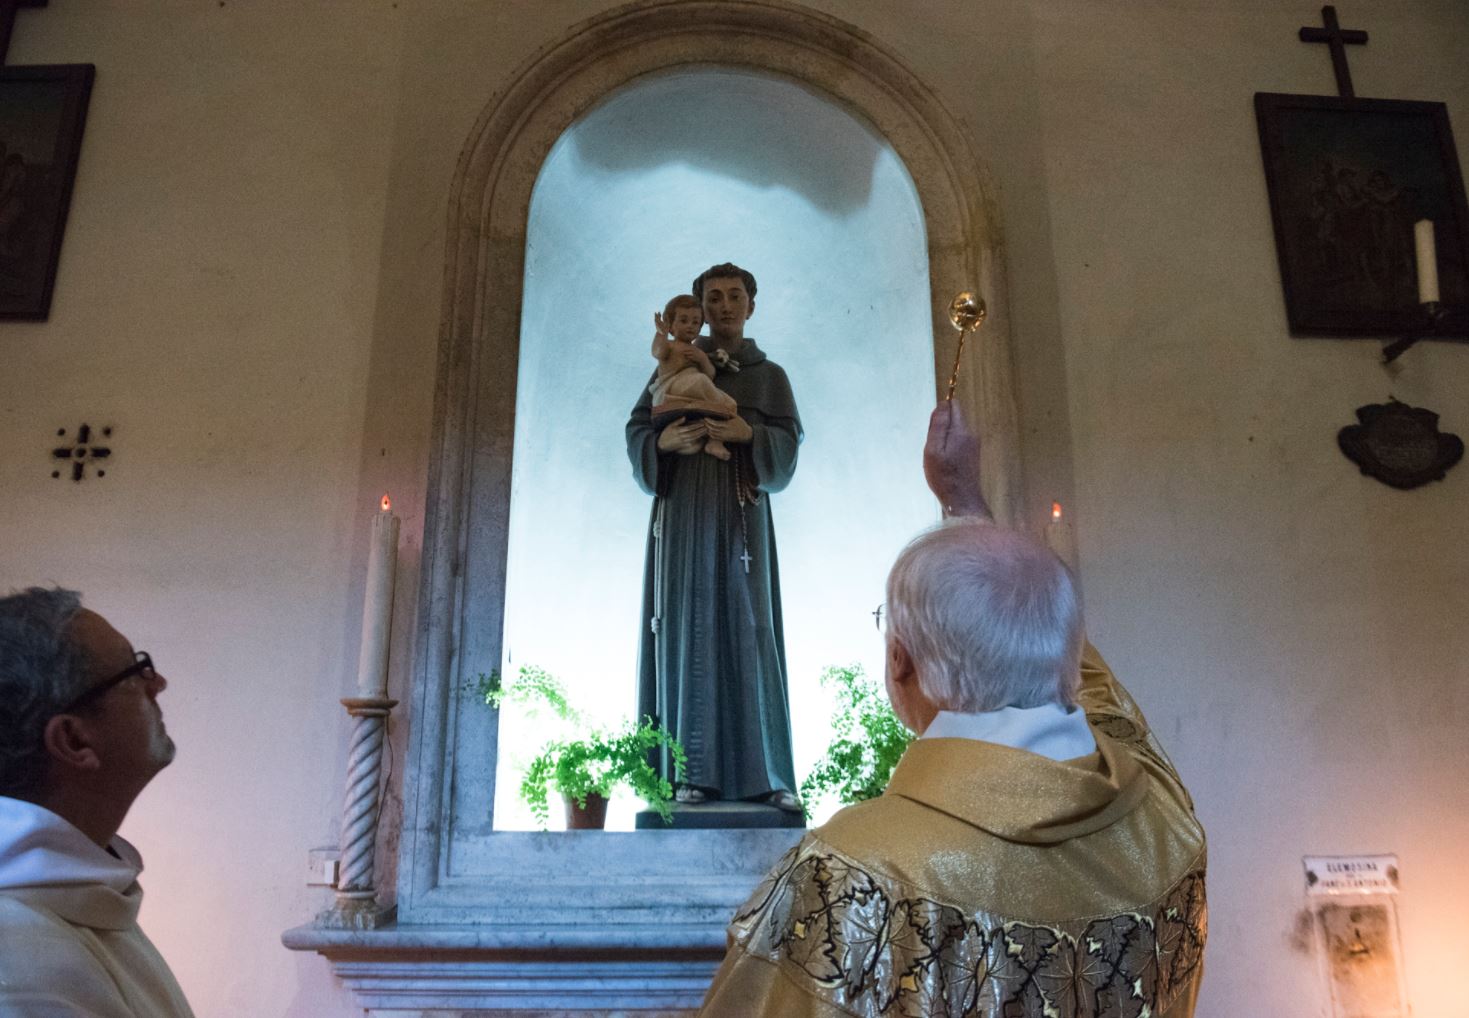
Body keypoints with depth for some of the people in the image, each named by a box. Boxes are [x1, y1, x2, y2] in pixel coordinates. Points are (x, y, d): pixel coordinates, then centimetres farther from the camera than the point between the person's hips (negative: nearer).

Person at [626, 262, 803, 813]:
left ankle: (765, 772, -3)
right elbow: (637, 431, 8)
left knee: (748, 630, -6)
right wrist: (663, 443, -13)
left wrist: (750, 434, -14)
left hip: (742, 515, 0)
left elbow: (787, 447, 5)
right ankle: (694, 772, -4)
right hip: (684, 514, 0)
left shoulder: (770, 375, 15)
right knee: (691, 628, -5)